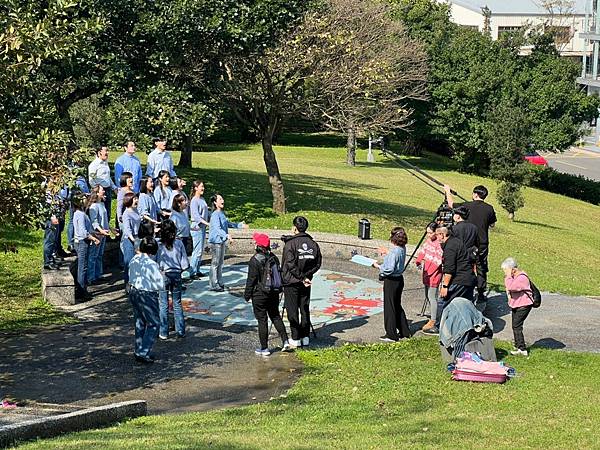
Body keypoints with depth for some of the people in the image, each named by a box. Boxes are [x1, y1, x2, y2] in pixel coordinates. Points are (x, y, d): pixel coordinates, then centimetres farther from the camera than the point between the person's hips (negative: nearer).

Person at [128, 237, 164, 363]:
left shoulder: (133, 261, -1)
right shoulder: (151, 264, -22)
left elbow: (131, 278, 10)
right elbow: (161, 285, -17)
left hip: (134, 292, 8)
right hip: (147, 296, -8)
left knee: (140, 323, 20)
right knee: (153, 324, 5)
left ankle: (138, 351, 28)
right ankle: (143, 353, 1)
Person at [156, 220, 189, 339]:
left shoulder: (158, 245, -11)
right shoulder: (179, 243, -7)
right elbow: (185, 264, -5)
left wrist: (159, 271, 7)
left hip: (163, 276, -2)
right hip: (177, 275, 2)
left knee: (163, 305, 7)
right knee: (177, 304, 13)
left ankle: (163, 332, 11)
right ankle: (181, 331, 15)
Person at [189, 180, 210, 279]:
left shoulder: (202, 199, 13)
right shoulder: (194, 200, -13)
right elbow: (196, 215, -20)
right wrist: (207, 223, -26)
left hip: (203, 227, 9)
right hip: (197, 227, -9)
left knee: (201, 250, 12)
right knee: (197, 251, -8)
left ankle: (197, 271, 19)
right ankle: (192, 272, -3)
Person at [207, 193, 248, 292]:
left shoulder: (222, 213, 11)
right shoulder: (215, 215, -18)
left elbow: (228, 224, 26)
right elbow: (217, 228, -30)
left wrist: (240, 225, 29)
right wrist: (226, 235, -43)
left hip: (222, 241, 9)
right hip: (216, 241, -9)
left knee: (220, 263, 16)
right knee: (215, 263, -3)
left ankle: (219, 283, 26)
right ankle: (213, 285, 2)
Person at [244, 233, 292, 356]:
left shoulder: (255, 260, -17)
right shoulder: (273, 258, 3)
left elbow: (251, 280, -14)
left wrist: (247, 294, -3)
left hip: (259, 294, -6)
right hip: (274, 293, 6)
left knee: (262, 320, 2)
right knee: (275, 316, 19)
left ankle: (264, 348, 7)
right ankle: (285, 341, 11)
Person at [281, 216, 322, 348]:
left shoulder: (290, 244, -14)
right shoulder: (313, 244, 2)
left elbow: (290, 265, -19)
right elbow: (317, 264, 3)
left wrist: (301, 277, -11)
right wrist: (305, 276, 1)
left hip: (291, 282, -5)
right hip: (306, 283, 5)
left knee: (292, 310, 2)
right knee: (305, 309, 13)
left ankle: (295, 339, 4)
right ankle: (305, 337, 17)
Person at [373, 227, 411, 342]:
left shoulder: (394, 251, -23)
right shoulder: (402, 249, 3)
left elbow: (389, 269, -25)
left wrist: (378, 266, -12)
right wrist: (386, 254, 20)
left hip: (391, 281, -9)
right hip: (399, 279, 9)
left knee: (389, 307, 2)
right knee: (397, 306, 20)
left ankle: (391, 335, 9)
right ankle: (404, 331, 27)